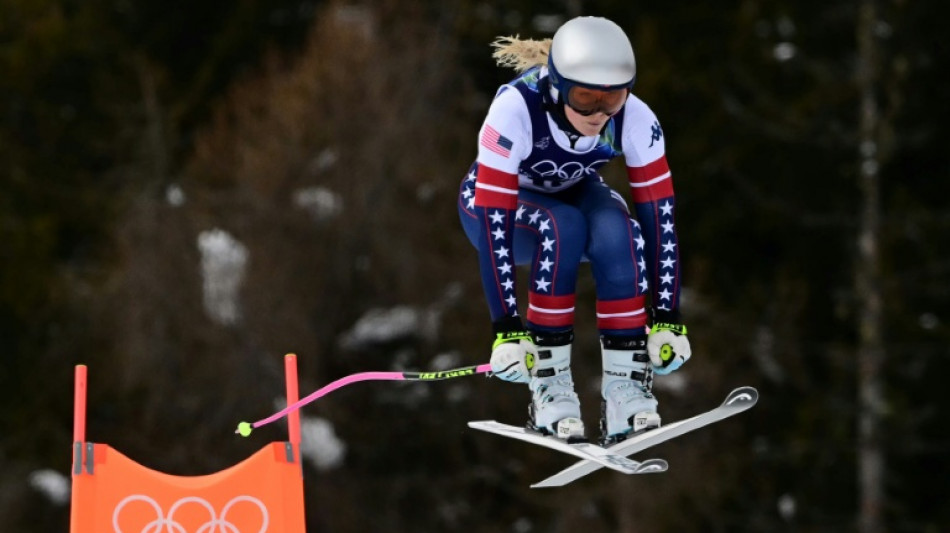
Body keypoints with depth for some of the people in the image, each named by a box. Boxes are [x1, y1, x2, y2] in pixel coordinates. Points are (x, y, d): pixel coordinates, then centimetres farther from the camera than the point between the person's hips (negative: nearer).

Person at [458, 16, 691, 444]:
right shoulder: (514, 110, -37)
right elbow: (494, 228, -38)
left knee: (617, 230, -32)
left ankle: (626, 383, -26)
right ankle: (548, 381, -27)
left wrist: (667, 321, -28)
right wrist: (507, 331, -41)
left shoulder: (635, 120, -28)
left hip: (574, 194, 3)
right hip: (499, 203, -3)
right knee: (561, 228, -36)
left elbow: (659, 219, -23)